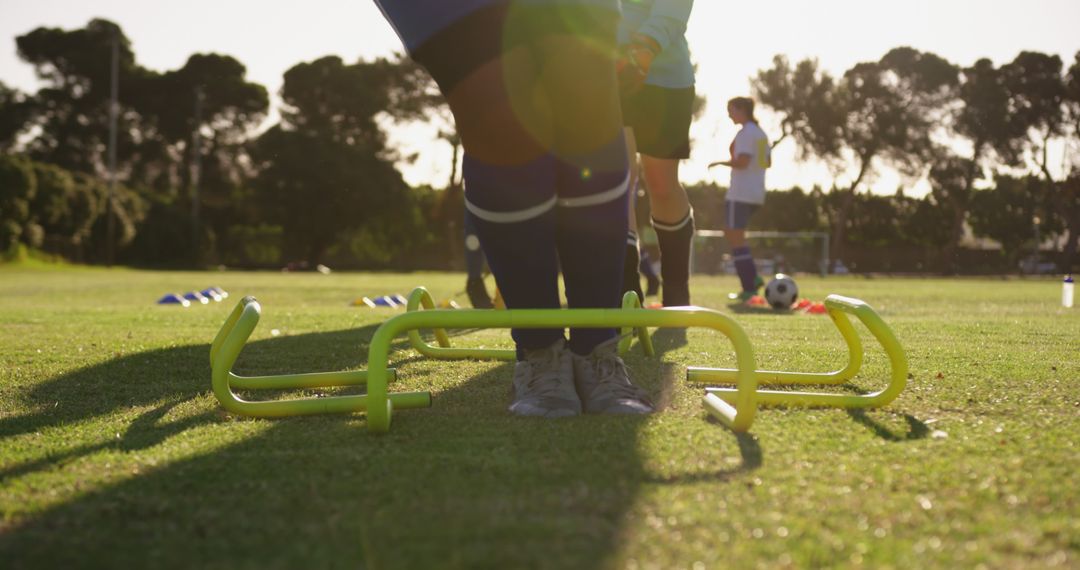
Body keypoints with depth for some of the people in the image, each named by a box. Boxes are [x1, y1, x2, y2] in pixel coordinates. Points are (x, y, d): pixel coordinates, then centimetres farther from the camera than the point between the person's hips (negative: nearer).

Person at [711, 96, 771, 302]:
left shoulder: (745, 133, -12)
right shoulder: (760, 133, 15)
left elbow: (742, 162, -22)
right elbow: (768, 162, 19)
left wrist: (721, 163, -8)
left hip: (740, 194, -9)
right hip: (756, 194, 9)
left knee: (736, 237, -4)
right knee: (731, 233, 19)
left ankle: (749, 288, -6)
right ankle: (753, 278, 9)